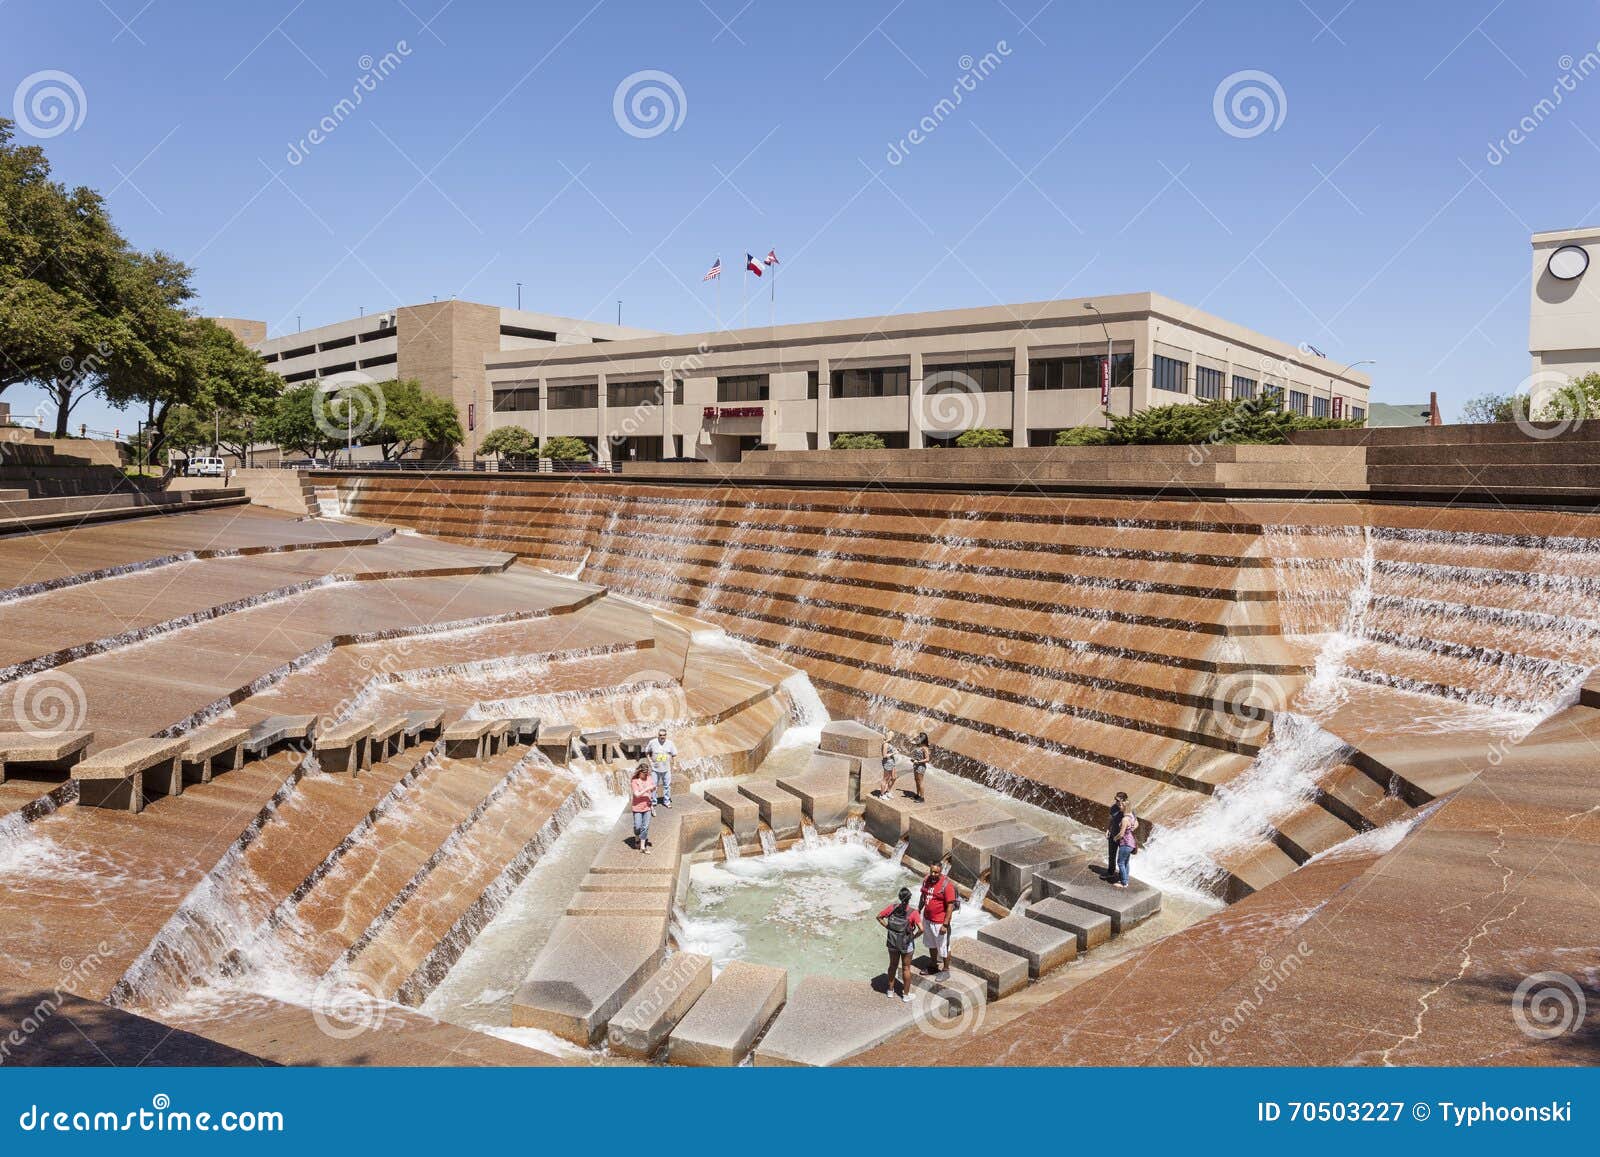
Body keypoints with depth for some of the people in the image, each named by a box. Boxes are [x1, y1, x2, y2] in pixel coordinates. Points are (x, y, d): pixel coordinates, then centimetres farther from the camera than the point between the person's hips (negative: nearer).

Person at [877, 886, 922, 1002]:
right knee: (906, 968, 16)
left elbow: (879, 917, -3)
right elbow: (921, 929, -29)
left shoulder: (892, 908, -12)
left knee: (893, 965, 24)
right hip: (906, 944, -3)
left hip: (892, 941, 3)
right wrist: (914, 936, -12)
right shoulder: (913, 912, -22)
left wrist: (887, 927, 1)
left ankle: (891, 991, 38)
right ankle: (906, 995, 29)